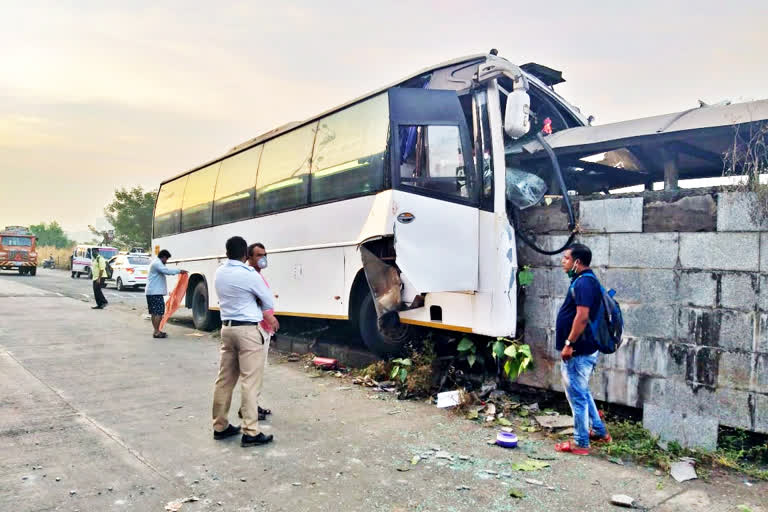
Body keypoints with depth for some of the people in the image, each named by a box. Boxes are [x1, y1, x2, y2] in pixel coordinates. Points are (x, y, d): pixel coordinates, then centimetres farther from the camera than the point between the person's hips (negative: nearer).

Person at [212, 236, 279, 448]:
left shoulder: (219, 273, 7)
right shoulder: (249, 275, -15)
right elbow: (269, 302, -3)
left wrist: (267, 317, 18)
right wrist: (260, 309, 19)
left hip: (227, 328, 7)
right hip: (247, 331, -7)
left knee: (224, 379, 13)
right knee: (250, 381, -4)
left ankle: (220, 426, 22)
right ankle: (250, 433, -2)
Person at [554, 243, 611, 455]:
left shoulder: (583, 283, -20)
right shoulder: (586, 281, 12)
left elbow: (582, 316, -28)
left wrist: (568, 344, -23)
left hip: (578, 352, -10)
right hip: (584, 349, 10)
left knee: (577, 396, 1)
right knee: (582, 392, 23)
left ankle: (581, 443, 12)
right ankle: (599, 431, 34)